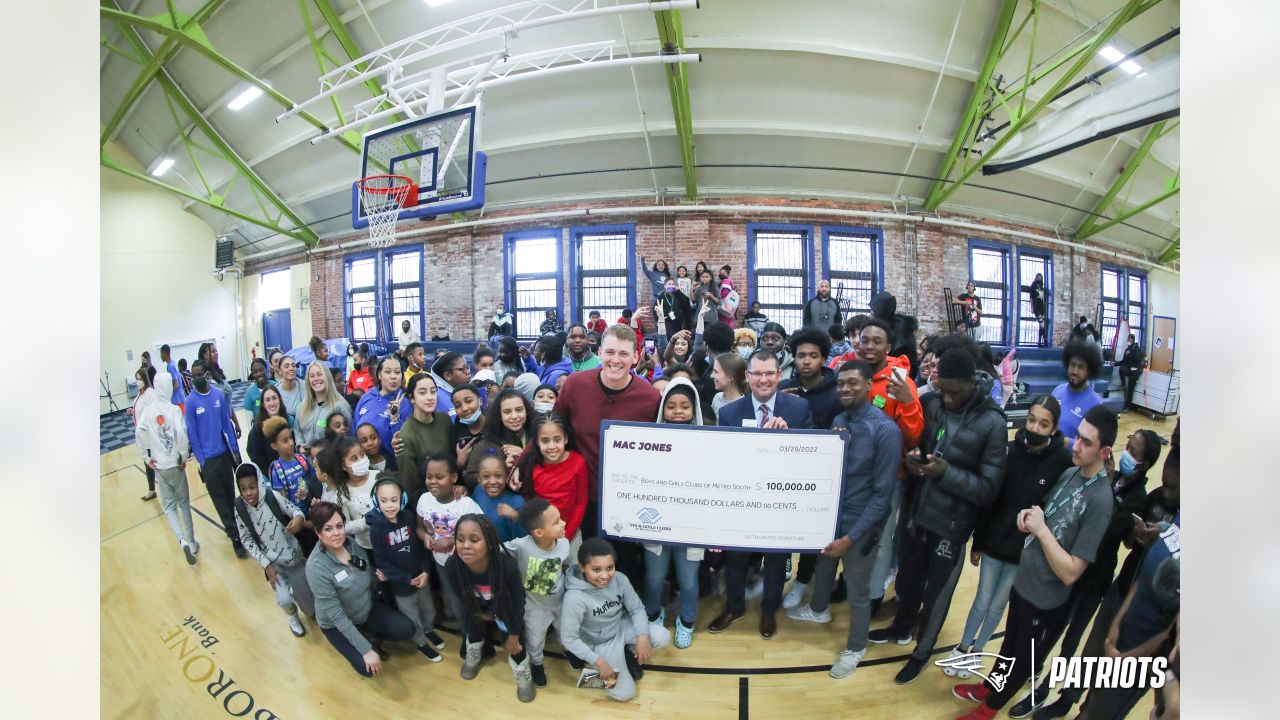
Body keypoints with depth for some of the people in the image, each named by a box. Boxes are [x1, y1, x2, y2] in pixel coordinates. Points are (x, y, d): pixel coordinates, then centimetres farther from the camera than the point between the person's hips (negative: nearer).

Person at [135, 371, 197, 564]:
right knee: (184, 502, 15)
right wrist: (184, 456, -8)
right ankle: (191, 542, 19)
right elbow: (181, 433, -23)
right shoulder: (174, 409, -12)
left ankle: (183, 541, -10)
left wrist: (146, 458, -2)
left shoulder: (147, 410, -3)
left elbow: (139, 433, -12)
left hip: (159, 466, 2)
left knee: (169, 506, 9)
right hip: (176, 464, -2)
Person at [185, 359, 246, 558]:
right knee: (219, 499, 4)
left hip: (225, 453, 3)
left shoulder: (219, 394, -3)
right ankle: (235, 536, 9)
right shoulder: (190, 402, -11)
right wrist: (201, 461, -8)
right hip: (208, 458, -3)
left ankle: (232, 527, 30)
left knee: (230, 494, 12)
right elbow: (192, 434, -7)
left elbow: (227, 423, 3)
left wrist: (235, 449, 5)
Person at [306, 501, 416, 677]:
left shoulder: (352, 543, -15)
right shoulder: (316, 567, -31)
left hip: (367, 609, 5)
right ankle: (370, 643, 13)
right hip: (337, 625, -4)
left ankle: (372, 637, 16)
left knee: (406, 630, -11)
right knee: (368, 668, -18)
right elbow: (336, 616, -27)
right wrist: (366, 650, -26)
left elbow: (370, 576, 4)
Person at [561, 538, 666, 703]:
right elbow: (568, 638, -25)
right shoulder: (575, 597, -34)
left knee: (662, 638, -15)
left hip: (622, 626, 4)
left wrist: (643, 638, -23)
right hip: (601, 643, -4)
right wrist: (599, 661, -22)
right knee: (624, 693, -9)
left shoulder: (619, 579, -22)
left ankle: (629, 652, 12)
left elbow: (637, 608, -8)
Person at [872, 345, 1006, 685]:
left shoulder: (992, 423, -17)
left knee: (937, 594, 17)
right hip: (914, 514, 4)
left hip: (951, 526, -4)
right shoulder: (930, 403, -6)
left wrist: (947, 473, -28)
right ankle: (901, 628, 52)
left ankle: (922, 652, 42)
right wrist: (910, 461, -14)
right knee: (908, 580, 24)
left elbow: (990, 489, -16)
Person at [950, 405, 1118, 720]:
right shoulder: (1070, 473, -4)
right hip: (1023, 579, 6)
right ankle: (989, 686, 49)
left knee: (1024, 657, 20)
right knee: (1010, 643, 27)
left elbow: (1070, 572, -27)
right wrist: (1031, 516, -10)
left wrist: (1040, 529, -23)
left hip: (1046, 599, -6)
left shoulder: (1100, 500, -27)